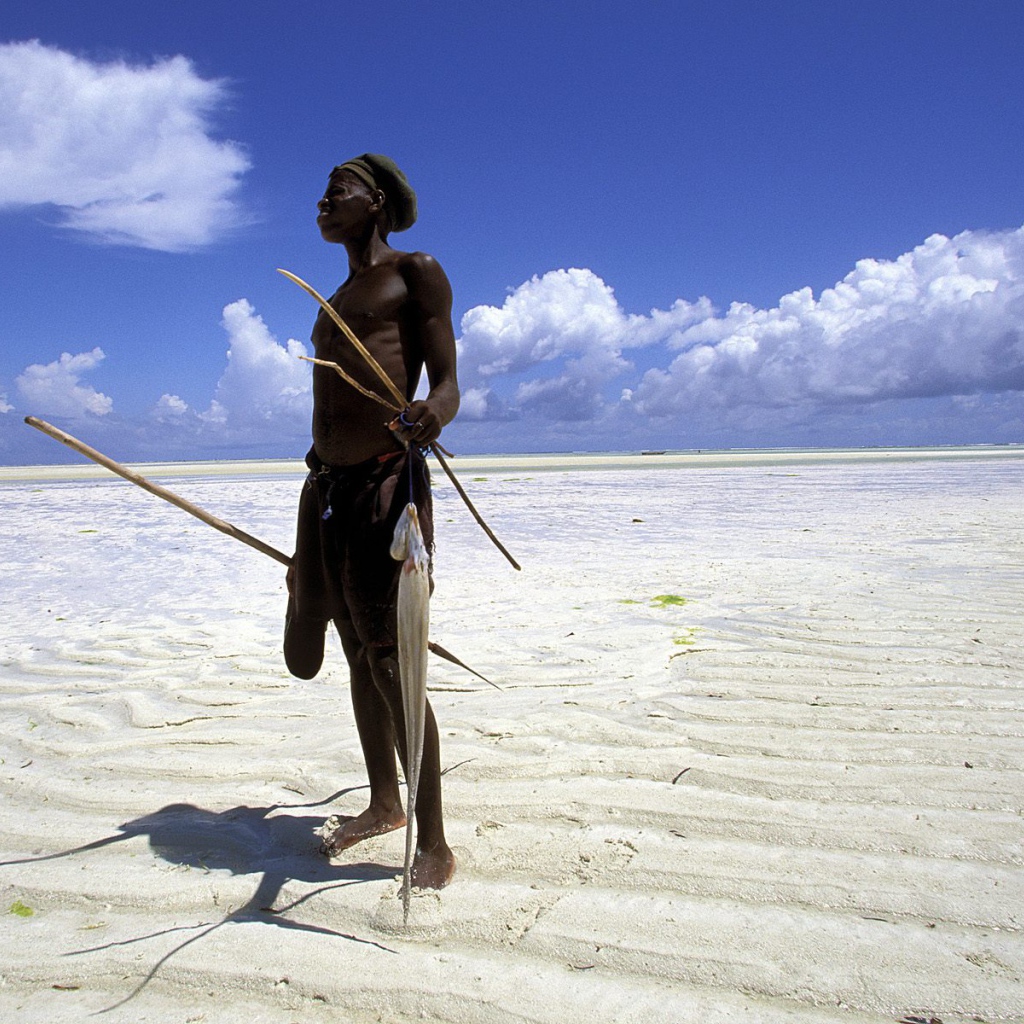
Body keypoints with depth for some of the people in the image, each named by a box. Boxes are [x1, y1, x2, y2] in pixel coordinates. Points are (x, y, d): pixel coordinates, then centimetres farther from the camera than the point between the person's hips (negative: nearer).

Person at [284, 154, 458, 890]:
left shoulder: (417, 274, 3)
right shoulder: (336, 304, 25)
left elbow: (447, 383, -7)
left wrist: (433, 413, -33)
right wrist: (310, 534, 24)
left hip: (388, 480, -8)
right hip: (329, 487, 8)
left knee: (394, 667, -9)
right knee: (361, 657, 14)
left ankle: (434, 845, 3)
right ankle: (384, 806, 30)